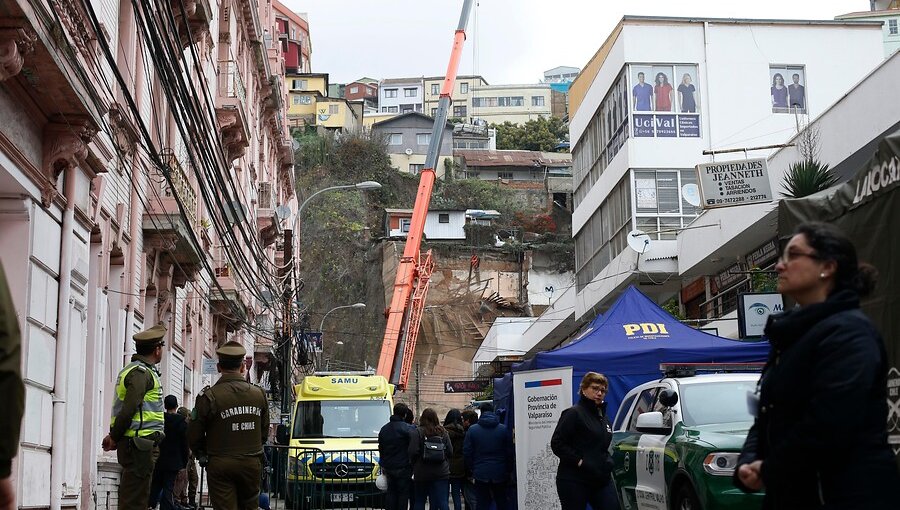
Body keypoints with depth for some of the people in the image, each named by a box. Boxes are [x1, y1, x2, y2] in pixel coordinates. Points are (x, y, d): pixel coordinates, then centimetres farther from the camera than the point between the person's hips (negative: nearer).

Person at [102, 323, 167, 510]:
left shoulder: (131, 369, 21)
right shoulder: (142, 373, -12)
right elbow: (129, 409, -19)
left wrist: (114, 436, 10)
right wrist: (115, 437, -8)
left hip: (132, 444, 10)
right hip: (140, 445, -10)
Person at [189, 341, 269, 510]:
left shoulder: (209, 396, -11)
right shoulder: (259, 394, 3)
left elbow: (194, 436, -5)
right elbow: (264, 432, 11)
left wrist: (202, 455, 14)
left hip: (221, 465, -4)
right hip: (252, 464, 4)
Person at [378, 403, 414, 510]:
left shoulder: (384, 429, 11)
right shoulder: (408, 429, -11)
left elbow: (381, 449, 19)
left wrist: (382, 465, 25)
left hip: (389, 468, 6)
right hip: (403, 467, -6)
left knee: (391, 492, 12)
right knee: (403, 493, 0)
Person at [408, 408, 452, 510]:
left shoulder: (417, 432, -6)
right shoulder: (443, 432, 3)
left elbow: (413, 452, -11)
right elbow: (450, 451, 2)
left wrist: (413, 466, 5)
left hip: (421, 472, -2)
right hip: (442, 473, 2)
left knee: (419, 501, 12)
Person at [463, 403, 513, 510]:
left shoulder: (472, 430, -2)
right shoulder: (504, 429, -4)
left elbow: (467, 452, -1)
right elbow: (510, 452, -3)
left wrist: (472, 468, 10)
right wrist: (508, 470, 7)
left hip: (480, 474, 0)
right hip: (500, 473, 0)